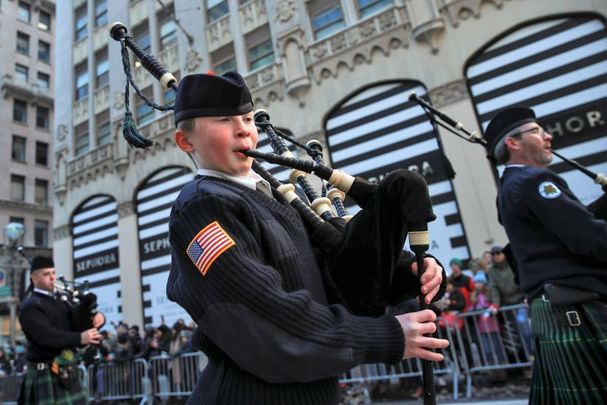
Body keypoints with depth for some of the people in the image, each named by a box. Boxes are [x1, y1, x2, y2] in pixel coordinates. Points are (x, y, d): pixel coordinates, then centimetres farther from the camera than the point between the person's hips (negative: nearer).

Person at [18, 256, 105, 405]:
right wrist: (80, 337, -30)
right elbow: (45, 335, -24)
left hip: (67, 370, 7)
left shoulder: (61, 301, 12)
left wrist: (97, 318, -8)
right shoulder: (30, 306, -10)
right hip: (45, 373, -7)